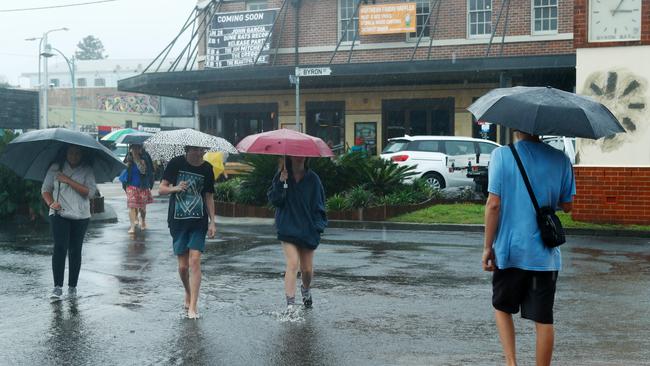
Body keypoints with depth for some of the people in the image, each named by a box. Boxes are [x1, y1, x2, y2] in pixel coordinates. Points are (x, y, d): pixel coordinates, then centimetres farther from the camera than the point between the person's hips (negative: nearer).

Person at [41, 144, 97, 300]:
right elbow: (45, 189, 9)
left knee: (75, 250, 5)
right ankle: (58, 286, -9)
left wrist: (68, 180, -14)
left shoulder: (87, 170, 1)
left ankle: (72, 286, 16)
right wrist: (51, 203, -10)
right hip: (59, 214, 0)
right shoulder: (55, 168, 5)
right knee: (60, 248, -12)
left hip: (80, 216, 1)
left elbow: (90, 192, -10)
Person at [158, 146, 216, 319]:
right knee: (183, 265, 4)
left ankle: (192, 306, -6)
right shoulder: (176, 163, -2)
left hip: (198, 222, 0)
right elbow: (162, 189, 1)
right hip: (178, 221, 0)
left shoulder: (207, 168, 3)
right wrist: (175, 188, -20)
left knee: (195, 261, -10)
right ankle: (188, 294, 32)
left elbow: (208, 197, 9)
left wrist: (212, 222, 3)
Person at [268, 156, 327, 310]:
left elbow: (319, 204, 5)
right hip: (288, 227, -2)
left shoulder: (312, 178, 2)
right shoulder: (281, 176, 1)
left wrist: (319, 225, -5)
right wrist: (281, 183, -19)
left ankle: (306, 289, 42)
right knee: (292, 264, -17)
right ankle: (290, 304, -16)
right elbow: (274, 200, -6)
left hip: (308, 228, 2)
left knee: (307, 269, 9)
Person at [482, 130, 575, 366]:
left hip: (509, 250, -1)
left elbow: (493, 204, -11)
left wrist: (488, 247, -4)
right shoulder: (560, 159, 0)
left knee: (502, 308, 18)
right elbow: (567, 205, 7)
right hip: (545, 254, 1)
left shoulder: (502, 155, -8)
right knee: (544, 319, 8)